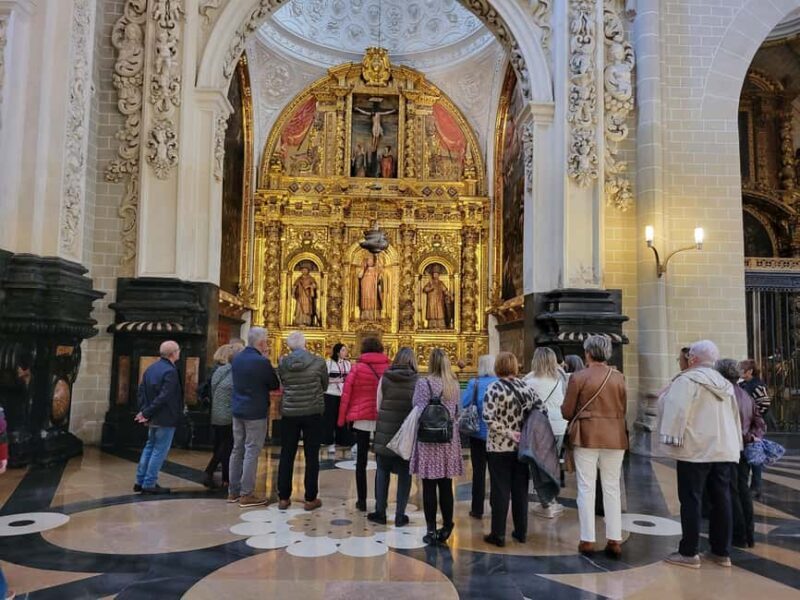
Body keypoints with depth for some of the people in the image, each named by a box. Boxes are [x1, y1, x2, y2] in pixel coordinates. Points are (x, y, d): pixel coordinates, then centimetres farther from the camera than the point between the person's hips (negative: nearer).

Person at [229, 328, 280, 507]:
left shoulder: (237, 358, 6)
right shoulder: (261, 362, -18)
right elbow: (275, 385, -8)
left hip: (238, 409, 8)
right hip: (255, 412, -8)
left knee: (237, 449, 14)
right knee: (251, 452, -1)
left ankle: (233, 491, 21)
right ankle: (247, 494, 3)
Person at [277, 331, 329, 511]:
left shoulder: (282, 363, -4)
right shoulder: (318, 361, -8)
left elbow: (283, 384, 6)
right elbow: (324, 386, 4)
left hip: (289, 412, 2)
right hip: (313, 413, -2)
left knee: (287, 455, 11)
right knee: (311, 456, 6)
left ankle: (283, 497, 16)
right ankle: (311, 499, 10)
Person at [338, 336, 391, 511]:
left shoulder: (357, 368, -4)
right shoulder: (388, 368, -1)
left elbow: (346, 394, -4)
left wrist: (342, 418, 5)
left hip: (362, 417, -1)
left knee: (361, 460, 8)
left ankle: (362, 501, 10)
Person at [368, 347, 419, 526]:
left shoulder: (385, 377, -2)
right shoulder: (416, 380, -7)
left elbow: (378, 406, 2)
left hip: (385, 431, 1)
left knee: (382, 471, 14)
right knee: (404, 474, 10)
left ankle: (380, 512, 19)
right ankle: (400, 515, 14)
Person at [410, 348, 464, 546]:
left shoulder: (424, 383, -10)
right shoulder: (454, 384, 5)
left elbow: (419, 411, -10)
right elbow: (457, 411, 12)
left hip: (429, 440, -4)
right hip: (449, 439, 4)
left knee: (429, 487, 2)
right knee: (446, 486, 12)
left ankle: (432, 531, 7)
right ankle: (447, 527, 20)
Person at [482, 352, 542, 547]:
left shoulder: (494, 388, -13)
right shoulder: (526, 386, 1)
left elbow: (489, 418, -21)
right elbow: (539, 407, 5)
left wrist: (508, 432, -13)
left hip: (499, 448, -4)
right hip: (521, 447, 4)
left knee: (500, 491, 4)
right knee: (520, 489, 14)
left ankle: (498, 534, 10)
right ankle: (521, 531, 23)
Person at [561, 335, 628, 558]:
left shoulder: (578, 377, -9)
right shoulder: (618, 377, 0)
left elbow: (567, 412, -5)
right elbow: (623, 409, 8)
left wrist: (581, 413, 17)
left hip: (587, 436, -3)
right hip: (615, 436, 3)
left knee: (586, 488, 5)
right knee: (612, 488, 10)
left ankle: (587, 540, 8)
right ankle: (614, 540, 12)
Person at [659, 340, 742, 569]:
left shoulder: (688, 379, -10)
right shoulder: (725, 384, 14)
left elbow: (677, 410, -19)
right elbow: (735, 417, 19)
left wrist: (671, 438, -15)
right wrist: (735, 444, 25)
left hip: (695, 449, -7)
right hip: (724, 449, 7)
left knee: (691, 500, -1)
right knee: (721, 500, 11)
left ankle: (689, 553, 3)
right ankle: (722, 552, 18)